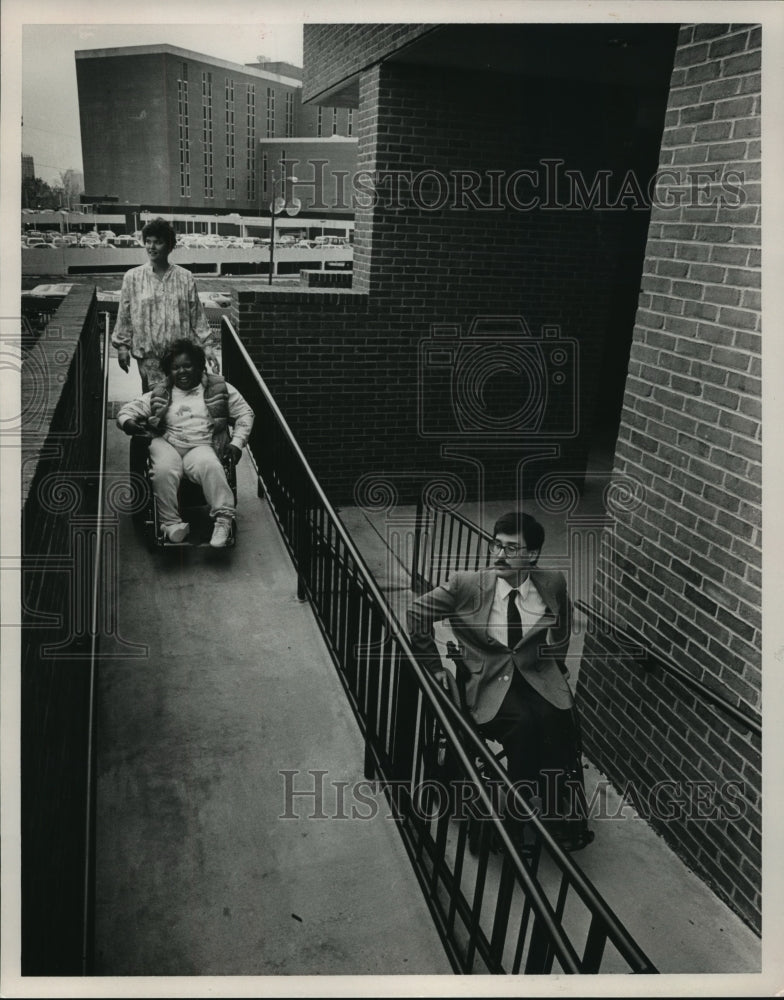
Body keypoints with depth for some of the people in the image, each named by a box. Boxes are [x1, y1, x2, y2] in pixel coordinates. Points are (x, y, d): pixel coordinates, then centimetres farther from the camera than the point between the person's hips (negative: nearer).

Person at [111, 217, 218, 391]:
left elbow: (197, 315, 5)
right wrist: (122, 345, 4)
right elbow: (124, 314, 6)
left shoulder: (185, 278, 3)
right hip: (148, 354, 0)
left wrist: (207, 345, 2)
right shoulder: (132, 277, 3)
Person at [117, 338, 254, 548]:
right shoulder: (159, 394, 18)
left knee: (210, 465, -38)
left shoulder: (218, 388, 13)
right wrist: (127, 422, -8)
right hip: (167, 444, 2)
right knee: (163, 471, -34)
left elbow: (245, 413, 13)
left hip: (201, 446, -1)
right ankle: (172, 523, -25)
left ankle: (224, 518, -34)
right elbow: (129, 408, 18)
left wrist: (237, 442, -1)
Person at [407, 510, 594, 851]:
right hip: (489, 681, -2)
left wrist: (556, 662, 15)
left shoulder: (553, 584, -3)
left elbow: (563, 623, 20)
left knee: (560, 721, -27)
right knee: (522, 725, -30)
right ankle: (518, 821, -11)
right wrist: (434, 666, 2)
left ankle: (565, 818, -10)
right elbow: (417, 613, 0)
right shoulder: (466, 584, -10)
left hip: (538, 676, 2)